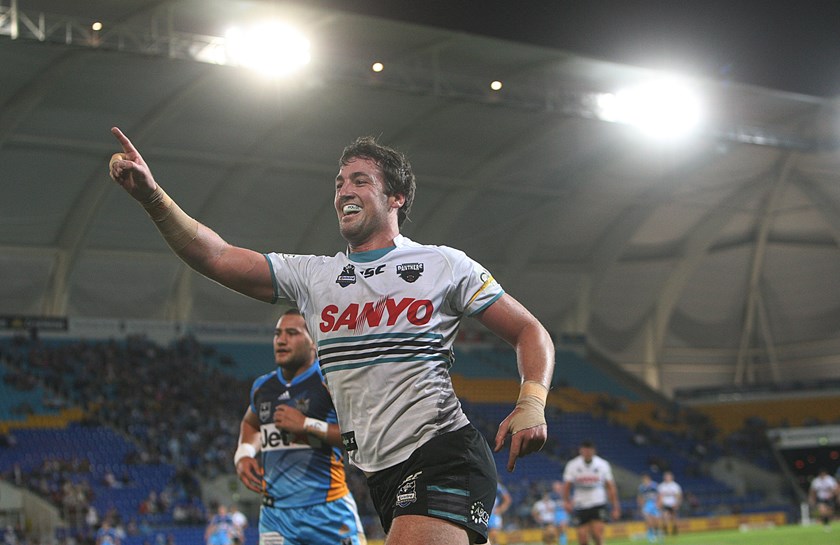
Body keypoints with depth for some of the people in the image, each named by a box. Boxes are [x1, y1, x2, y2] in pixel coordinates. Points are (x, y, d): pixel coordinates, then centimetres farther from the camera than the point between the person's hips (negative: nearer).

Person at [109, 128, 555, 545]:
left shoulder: (443, 264, 5)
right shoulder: (313, 275, 14)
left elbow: (529, 331, 8)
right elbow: (217, 258, 4)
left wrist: (531, 403, -11)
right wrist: (152, 196, -10)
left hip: (443, 453, -5)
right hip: (382, 476, 5)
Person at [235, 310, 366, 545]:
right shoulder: (262, 386, 13)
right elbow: (250, 423, 36)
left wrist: (308, 425, -20)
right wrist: (243, 454, 15)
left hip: (327, 510, -5)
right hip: (275, 513, 5)